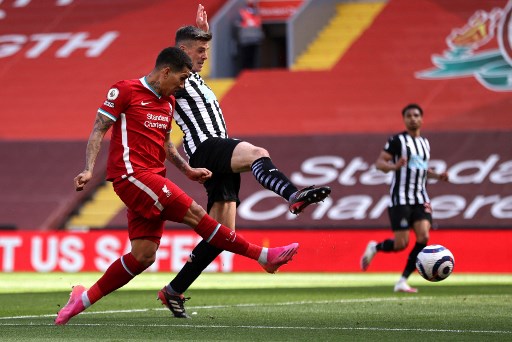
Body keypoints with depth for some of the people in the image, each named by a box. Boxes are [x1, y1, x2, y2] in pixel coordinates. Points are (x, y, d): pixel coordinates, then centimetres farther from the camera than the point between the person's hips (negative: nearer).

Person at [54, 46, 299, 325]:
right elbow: (98, 130, -6)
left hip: (152, 181, 9)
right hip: (131, 174, -9)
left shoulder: (168, 102, 19)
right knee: (194, 213, -13)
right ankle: (264, 256, -10)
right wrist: (88, 169, -16)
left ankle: (83, 299, 9)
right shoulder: (125, 91, -5)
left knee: (143, 256, 0)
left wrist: (187, 170, 20)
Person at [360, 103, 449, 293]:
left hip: (420, 198, 6)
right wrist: (395, 166, -28)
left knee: (423, 237, -13)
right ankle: (374, 247, 24)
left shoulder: (425, 143, 17)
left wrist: (437, 176, 13)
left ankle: (402, 281, -5)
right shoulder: (397, 140, -4)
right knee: (401, 244, -10)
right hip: (400, 198, -6)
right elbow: (379, 163, -8)